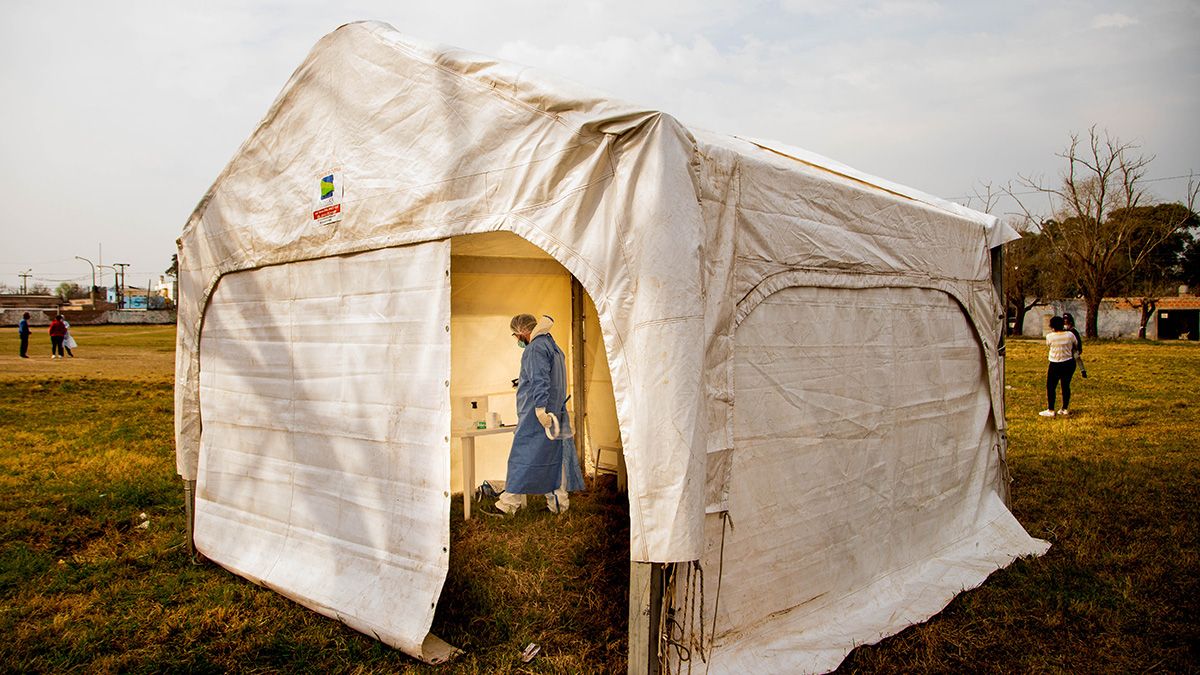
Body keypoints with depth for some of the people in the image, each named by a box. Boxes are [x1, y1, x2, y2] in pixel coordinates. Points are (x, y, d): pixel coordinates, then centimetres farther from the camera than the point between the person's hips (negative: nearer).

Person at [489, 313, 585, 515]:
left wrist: (540, 407, -26)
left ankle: (509, 504, -2)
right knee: (554, 457, 9)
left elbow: (540, 380, -22)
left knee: (522, 456, -6)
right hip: (555, 412, 10)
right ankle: (559, 502, 12)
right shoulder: (553, 347, 20)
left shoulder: (536, 347, -11)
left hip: (536, 416, -10)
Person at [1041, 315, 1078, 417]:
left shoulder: (1049, 336, -13)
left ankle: (1051, 410, 6)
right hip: (1069, 363, 4)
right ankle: (1065, 408, 22)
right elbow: (1075, 347, 11)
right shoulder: (1070, 335, -4)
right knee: (1066, 386, 13)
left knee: (1051, 387, 5)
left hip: (1055, 365, -4)